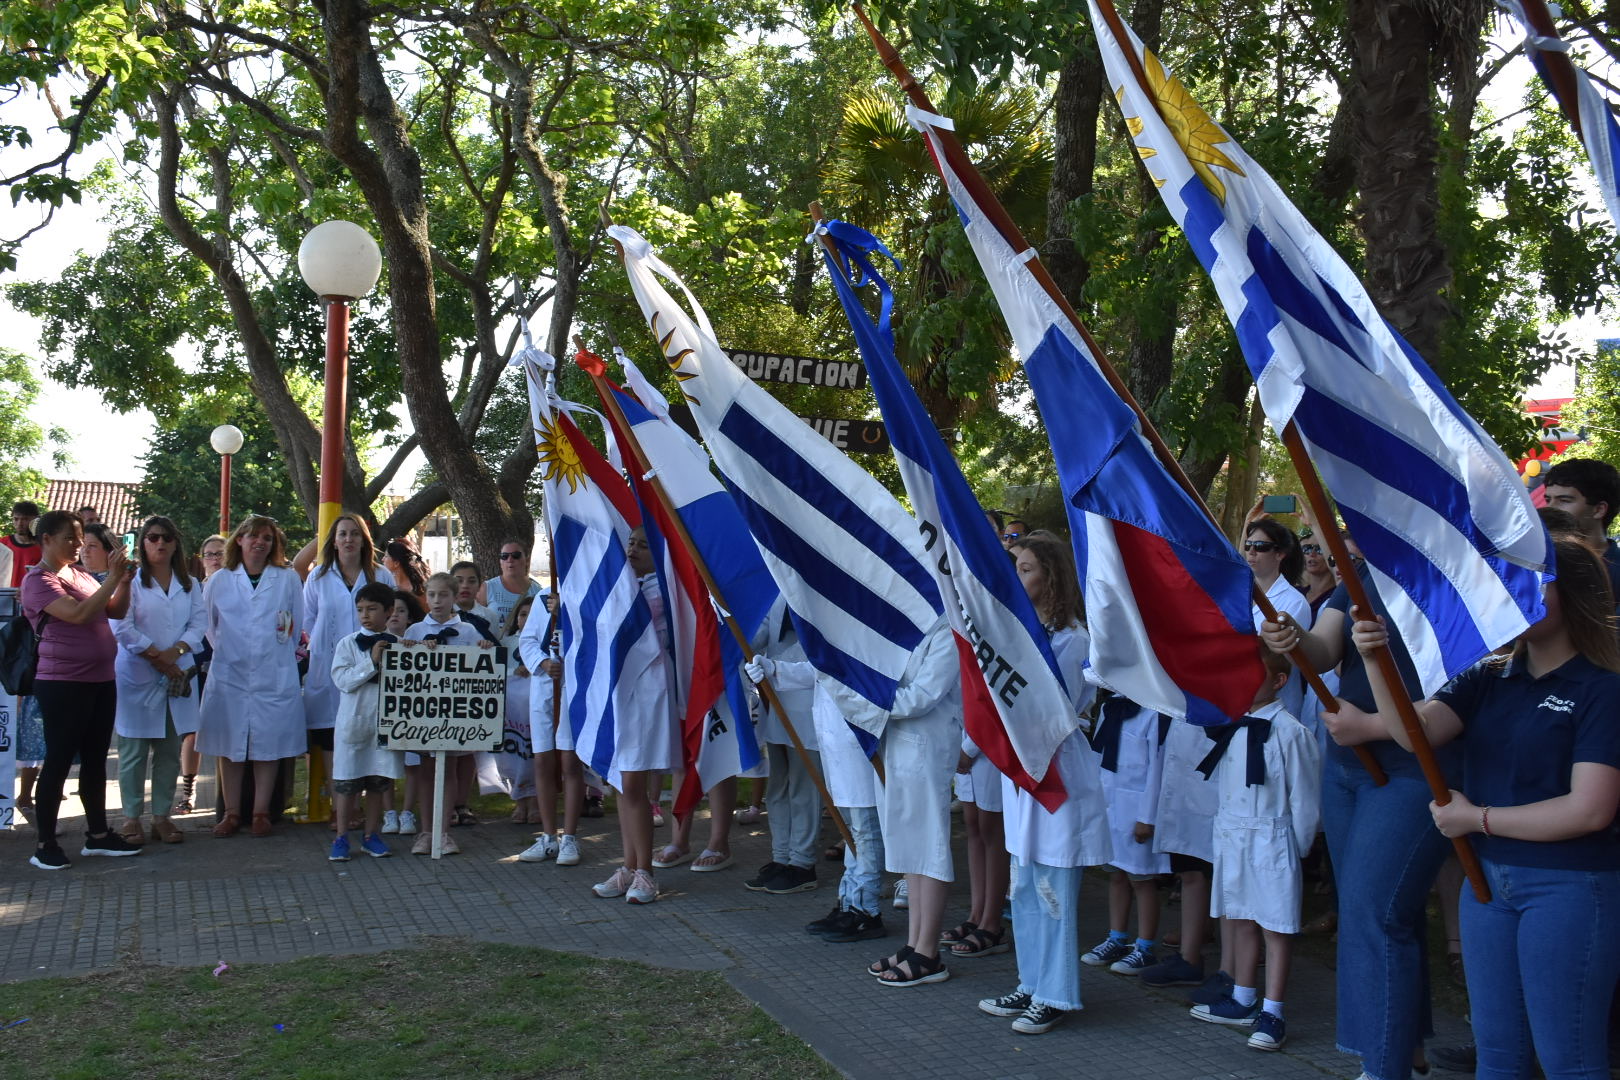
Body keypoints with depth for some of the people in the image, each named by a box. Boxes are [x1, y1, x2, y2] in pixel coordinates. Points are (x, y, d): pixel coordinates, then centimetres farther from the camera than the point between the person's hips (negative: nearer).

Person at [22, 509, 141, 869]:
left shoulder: (81, 576, 12)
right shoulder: (38, 580, -10)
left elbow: (117, 611, 11)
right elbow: (78, 614, -23)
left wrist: (125, 580, -3)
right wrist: (112, 579, -21)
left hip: (101, 681, 7)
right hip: (62, 685, -7)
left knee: (96, 759, 12)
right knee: (59, 761, -2)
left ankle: (97, 835, 21)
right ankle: (45, 843, 7)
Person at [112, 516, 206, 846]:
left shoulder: (190, 585, 13)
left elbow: (200, 623, 4)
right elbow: (122, 627, -8)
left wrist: (175, 651, -12)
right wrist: (157, 657, -12)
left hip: (178, 677, 4)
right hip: (137, 678, -4)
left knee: (170, 751, 6)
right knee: (134, 751, 0)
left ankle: (162, 816, 13)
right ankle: (131, 818, 8)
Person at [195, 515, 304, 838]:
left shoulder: (288, 579, 4)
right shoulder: (219, 581, 8)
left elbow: (297, 626, 7)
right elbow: (209, 626, 15)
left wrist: (281, 654, 9)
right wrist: (227, 653, 14)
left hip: (274, 676, -1)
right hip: (229, 675, 1)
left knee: (267, 746, 2)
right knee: (229, 746, 4)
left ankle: (261, 812, 10)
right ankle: (232, 813, 13)